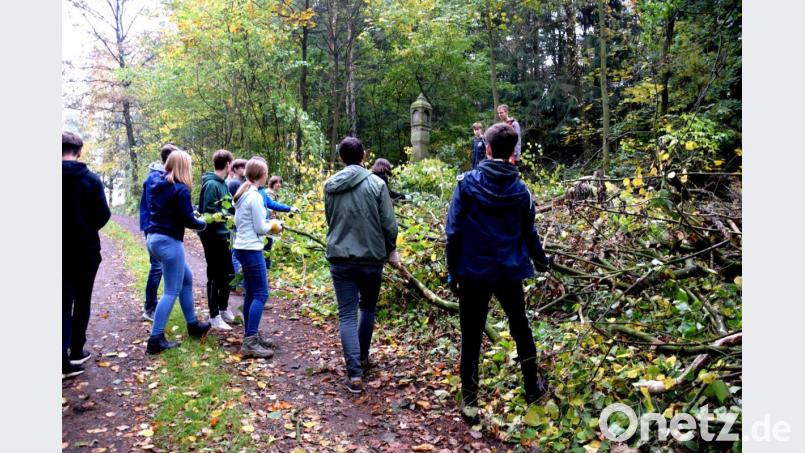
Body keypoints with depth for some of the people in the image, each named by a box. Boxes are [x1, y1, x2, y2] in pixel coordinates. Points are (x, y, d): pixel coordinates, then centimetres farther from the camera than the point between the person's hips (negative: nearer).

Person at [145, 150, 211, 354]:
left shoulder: (156, 184, 10)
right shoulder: (180, 189, -14)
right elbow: (188, 220, -14)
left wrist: (188, 209, 17)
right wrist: (203, 224, 6)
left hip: (154, 238, 9)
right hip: (169, 241, -9)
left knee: (186, 278, 21)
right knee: (171, 291, -2)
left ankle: (193, 325, 29)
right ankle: (155, 340, 0)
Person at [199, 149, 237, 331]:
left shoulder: (223, 183, 10)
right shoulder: (211, 184, -18)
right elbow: (208, 213, -22)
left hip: (223, 236, 9)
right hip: (213, 237, -9)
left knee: (228, 274, 17)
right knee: (215, 276, 1)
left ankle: (223, 309, 33)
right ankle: (214, 317, 12)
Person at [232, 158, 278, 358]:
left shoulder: (241, 194, 11)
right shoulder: (255, 197, -16)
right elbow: (260, 228, -14)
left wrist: (266, 225, 15)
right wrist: (272, 224, 6)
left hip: (242, 247, 10)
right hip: (251, 250, -10)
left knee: (251, 293, 14)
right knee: (261, 294, -8)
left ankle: (251, 336, 21)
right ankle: (250, 343, -8)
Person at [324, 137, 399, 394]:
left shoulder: (330, 185, 3)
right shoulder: (376, 183, -8)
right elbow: (389, 223, -7)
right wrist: (391, 250, 9)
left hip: (339, 258, 1)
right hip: (371, 257, -1)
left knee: (347, 314, 2)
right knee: (368, 308, 20)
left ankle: (354, 374, -6)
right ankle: (363, 357, 34)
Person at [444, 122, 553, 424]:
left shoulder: (468, 182, -9)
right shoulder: (520, 189, -1)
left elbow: (453, 231, -10)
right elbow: (528, 233, 8)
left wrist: (452, 271, 0)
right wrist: (541, 261, 26)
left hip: (473, 273, -2)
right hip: (509, 273, 2)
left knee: (471, 337, 8)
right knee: (521, 330, 21)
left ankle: (469, 402, 14)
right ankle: (532, 388, 35)